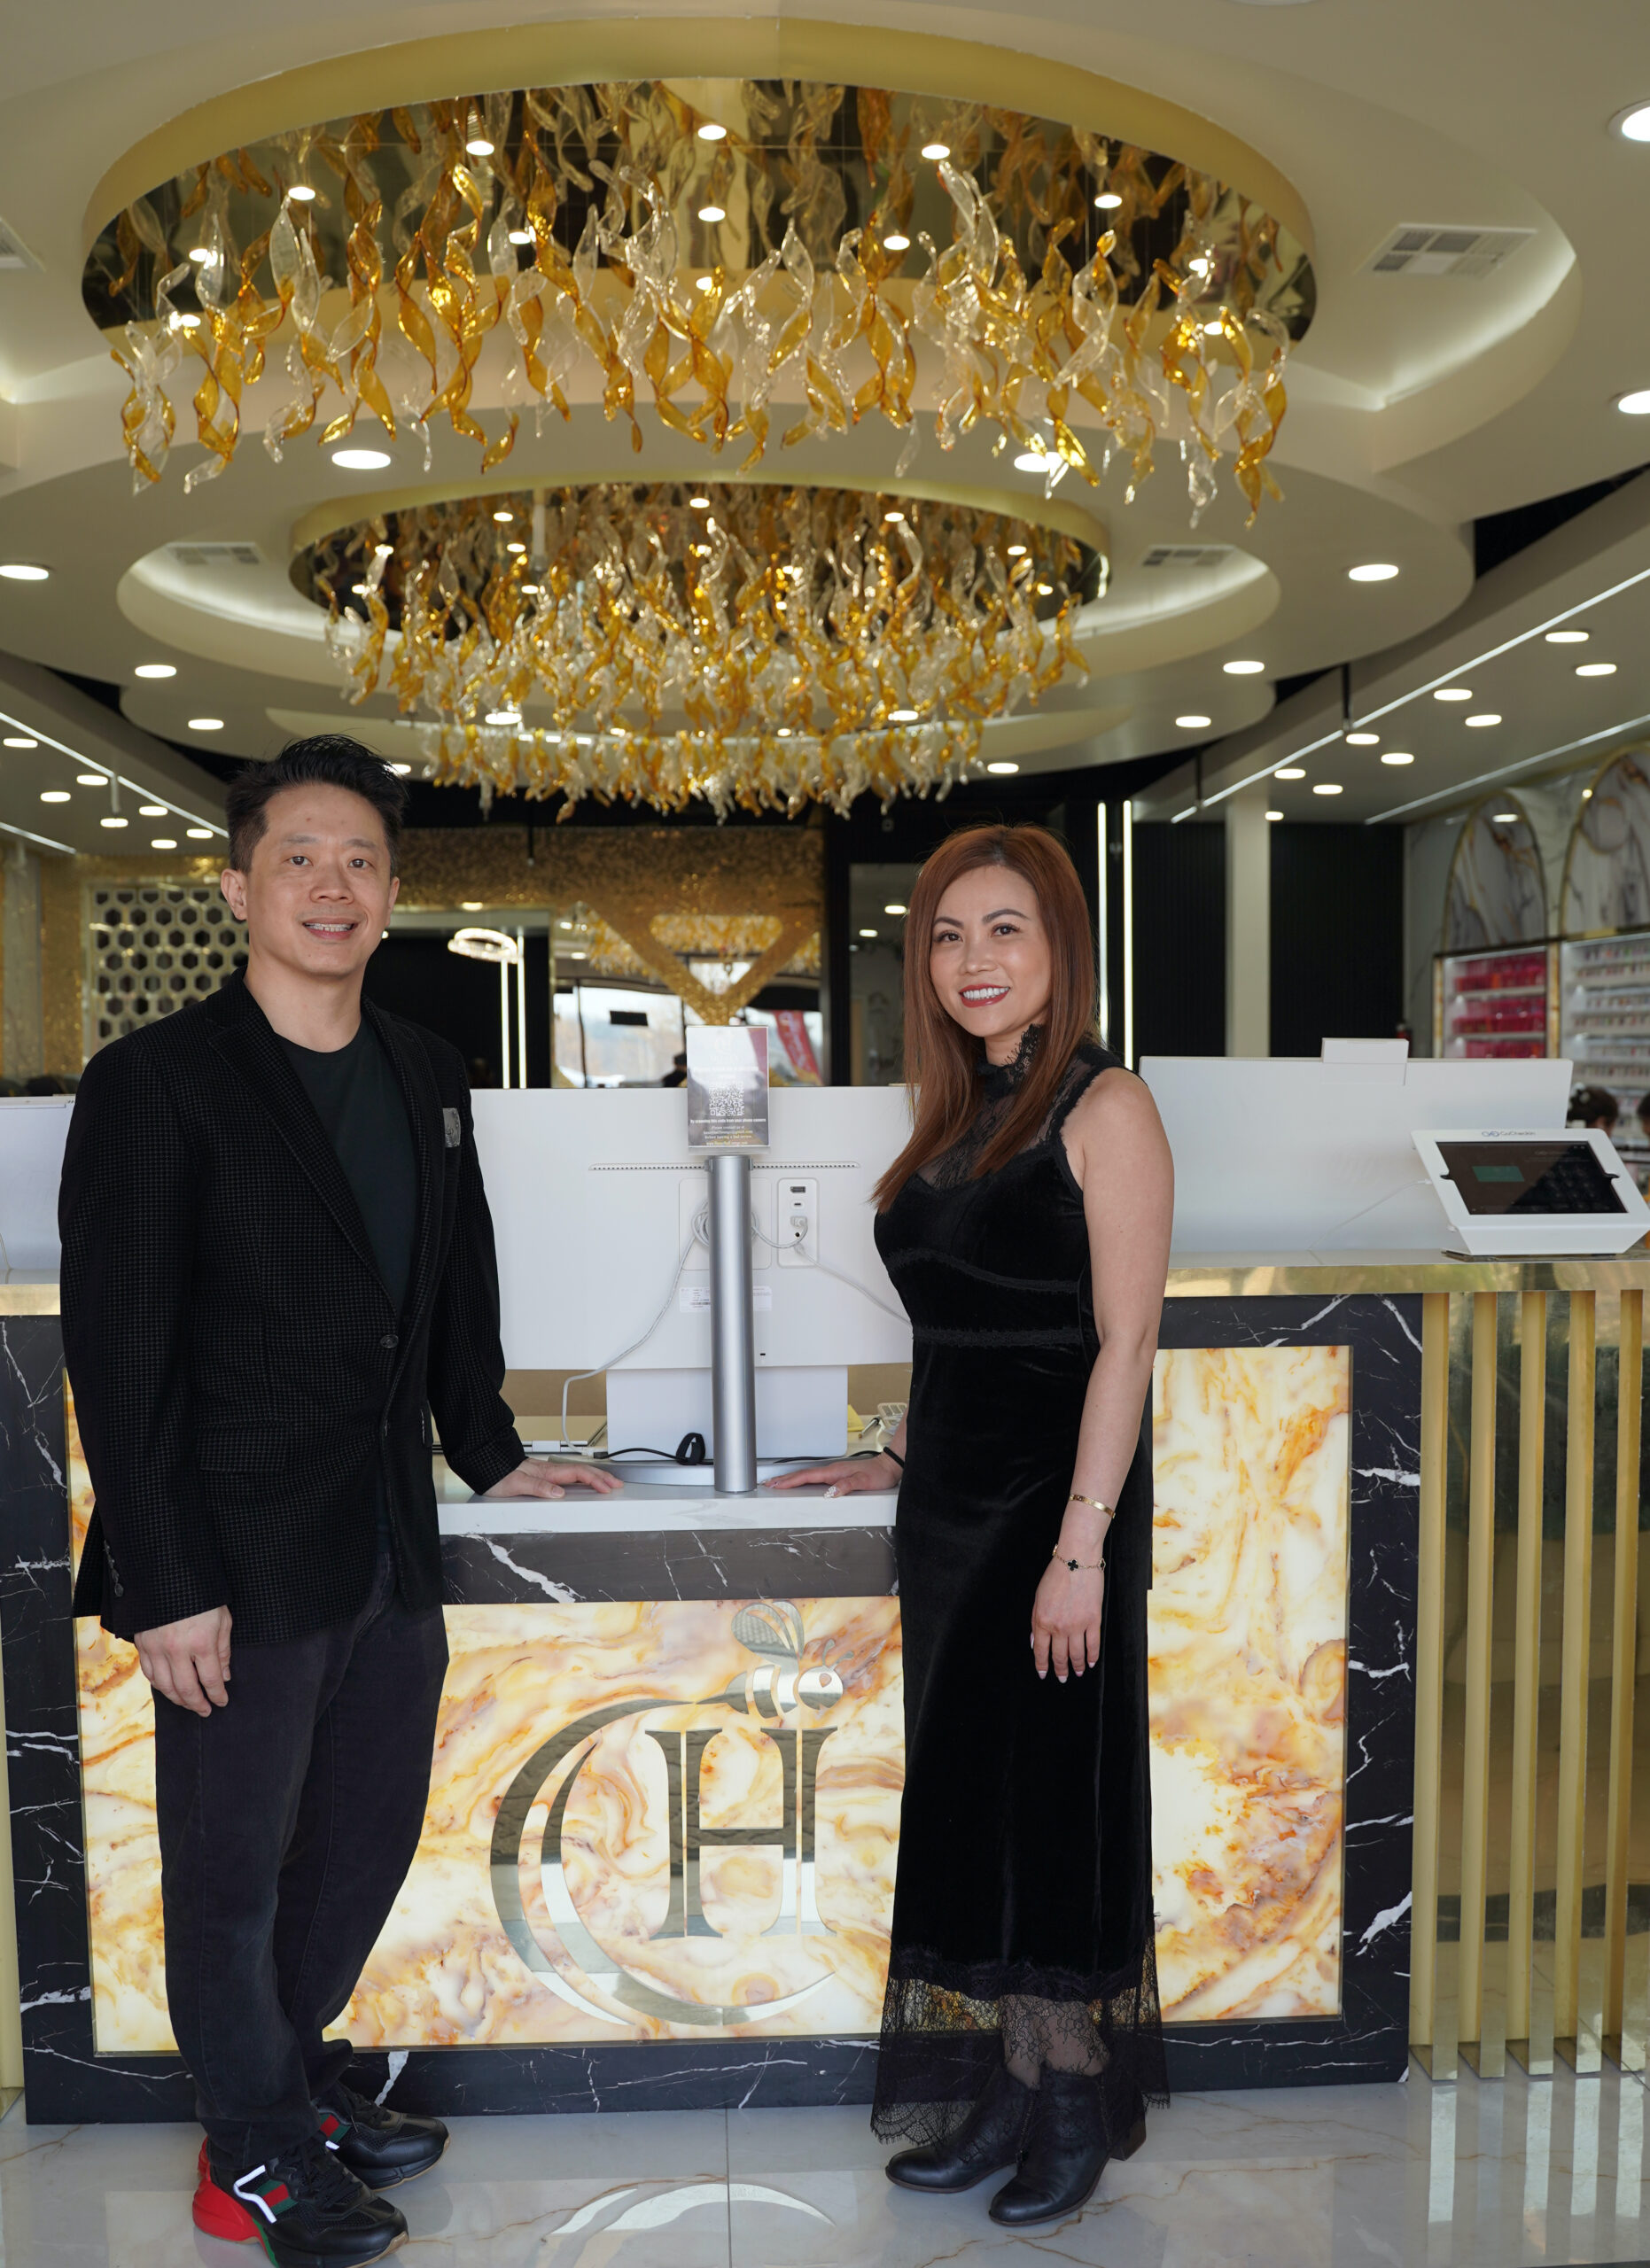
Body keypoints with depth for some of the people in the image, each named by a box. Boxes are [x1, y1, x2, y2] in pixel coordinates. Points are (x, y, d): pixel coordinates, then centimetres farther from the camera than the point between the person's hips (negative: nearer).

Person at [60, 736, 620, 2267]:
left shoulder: (426, 1077, 7)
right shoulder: (155, 1082, -12)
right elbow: (115, 1354, -14)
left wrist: (490, 1454, 18)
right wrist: (166, 1585, -16)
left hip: (391, 1544, 7)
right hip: (242, 1559, -6)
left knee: (368, 1834, 20)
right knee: (231, 1866, 12)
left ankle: (290, 2073, 45)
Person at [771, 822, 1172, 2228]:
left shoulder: (1103, 1107, -10)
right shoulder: (959, 1114, 12)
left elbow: (1123, 1341, -16)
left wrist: (1081, 1547, -20)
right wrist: (904, 1459, 17)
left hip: (1053, 1507, -7)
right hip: (951, 1509, 8)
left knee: (1056, 1805, 5)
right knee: (964, 1804, 14)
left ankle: (1079, 2111, 25)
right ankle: (996, 2096, 30)